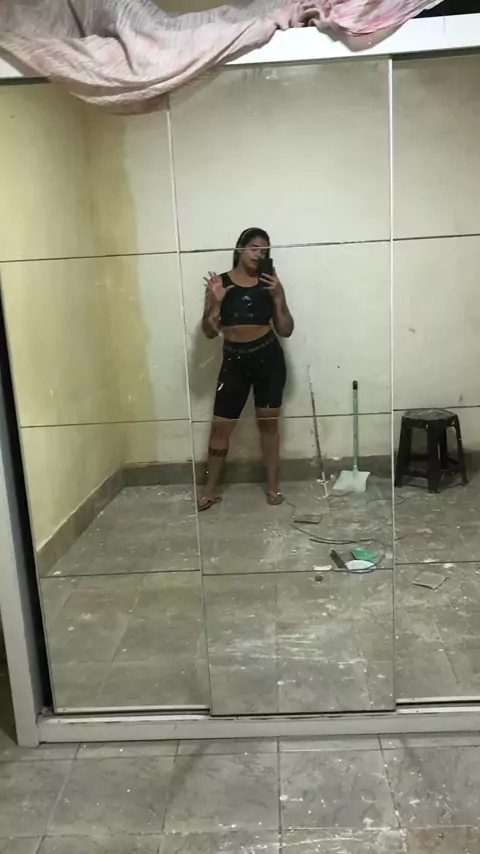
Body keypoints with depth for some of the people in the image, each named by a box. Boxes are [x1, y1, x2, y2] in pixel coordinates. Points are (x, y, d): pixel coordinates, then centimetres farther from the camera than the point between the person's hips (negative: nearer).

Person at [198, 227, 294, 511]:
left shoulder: (269, 283, 2)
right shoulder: (220, 282, 0)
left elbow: (286, 330, -1)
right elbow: (210, 331, 0)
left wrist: (278, 297, -12)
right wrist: (215, 302, -16)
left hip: (268, 357, 0)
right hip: (234, 360, 0)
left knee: (268, 422, 8)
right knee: (221, 426, 3)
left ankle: (273, 486, 22)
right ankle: (212, 488, 18)